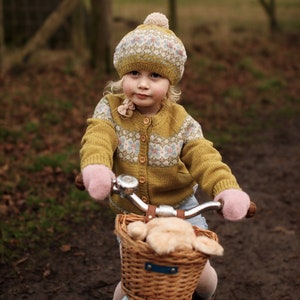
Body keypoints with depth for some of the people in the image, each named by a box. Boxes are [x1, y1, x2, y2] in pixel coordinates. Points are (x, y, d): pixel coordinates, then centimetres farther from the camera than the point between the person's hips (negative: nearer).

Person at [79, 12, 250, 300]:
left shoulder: (181, 122, -10)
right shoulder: (110, 109, -11)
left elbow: (204, 158, -22)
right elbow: (97, 139, -29)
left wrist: (228, 189, -43)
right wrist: (95, 167, -54)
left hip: (179, 209, 0)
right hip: (130, 214, 0)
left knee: (200, 275, -4)